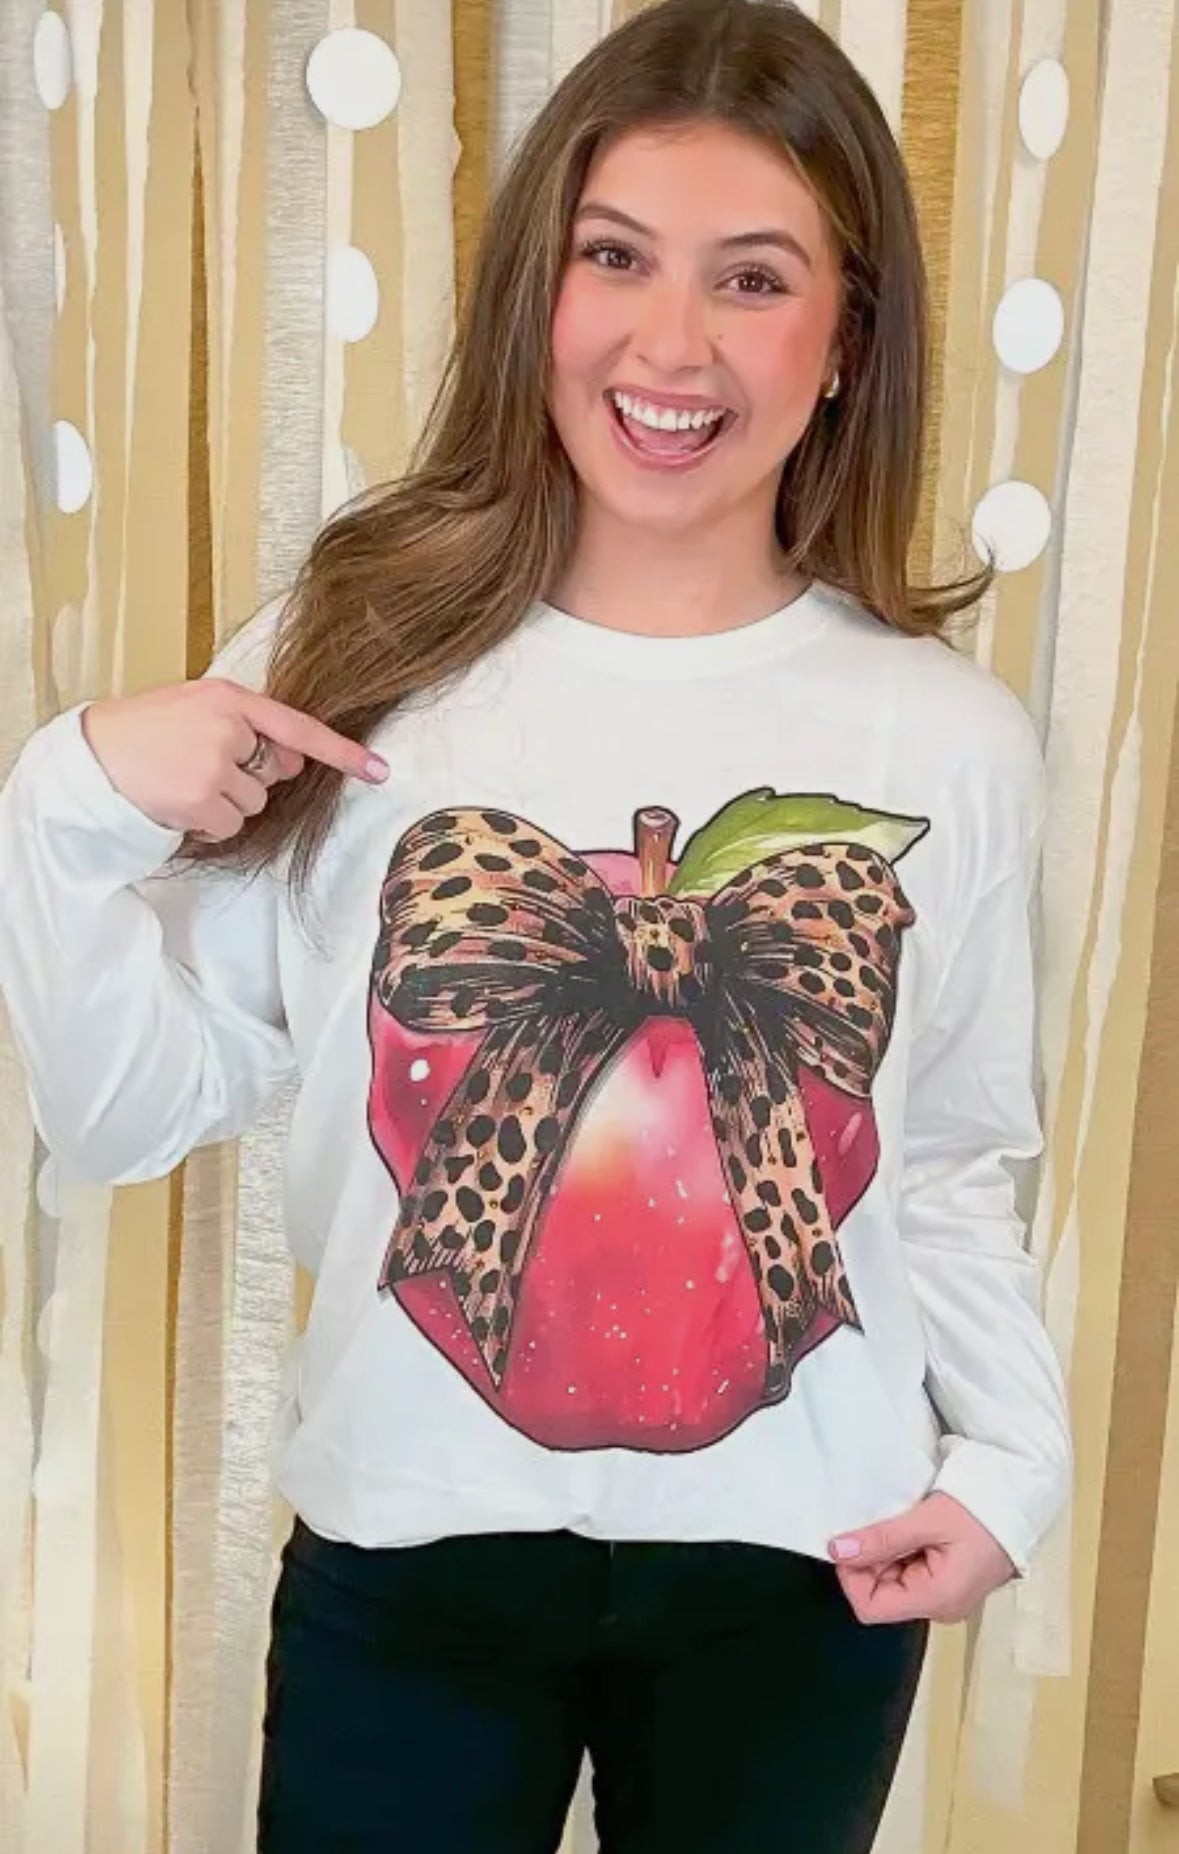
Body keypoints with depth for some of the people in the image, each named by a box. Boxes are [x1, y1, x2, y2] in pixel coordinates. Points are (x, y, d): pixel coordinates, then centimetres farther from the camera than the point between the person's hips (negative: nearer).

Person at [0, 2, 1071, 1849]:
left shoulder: (952, 739, -7)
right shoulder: (354, 657, -10)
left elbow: (956, 1166, 3)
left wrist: (1010, 1455, -8)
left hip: (803, 1568, 1)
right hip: (409, 1547, -1)